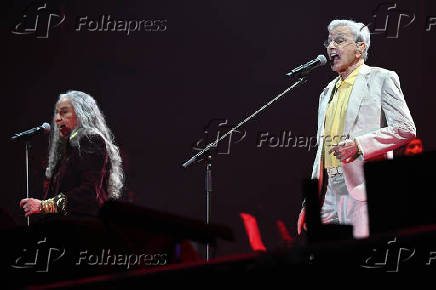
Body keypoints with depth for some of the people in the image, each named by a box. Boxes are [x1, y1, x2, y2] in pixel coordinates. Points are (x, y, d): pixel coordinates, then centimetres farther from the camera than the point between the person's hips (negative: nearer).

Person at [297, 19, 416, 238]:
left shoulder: (381, 79, 3)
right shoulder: (328, 92, 24)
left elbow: (406, 129, -6)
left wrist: (359, 145, -16)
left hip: (362, 189, -7)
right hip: (330, 193, 7)